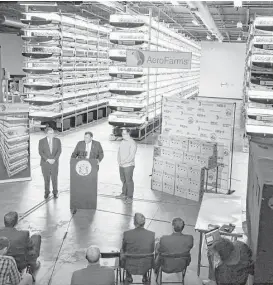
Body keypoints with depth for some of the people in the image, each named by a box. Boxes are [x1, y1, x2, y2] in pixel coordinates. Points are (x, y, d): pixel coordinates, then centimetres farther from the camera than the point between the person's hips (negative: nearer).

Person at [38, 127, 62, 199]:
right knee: (46, 178, 7)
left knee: (54, 177, 4)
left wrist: (54, 159, -15)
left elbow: (59, 151, -4)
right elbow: (41, 152, -7)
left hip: (54, 162, 1)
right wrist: (47, 159, -17)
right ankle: (47, 192, 21)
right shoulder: (41, 141, -3)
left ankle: (55, 192, 19)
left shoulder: (57, 140, 0)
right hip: (45, 163, 0)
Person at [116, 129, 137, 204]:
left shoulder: (132, 143, -14)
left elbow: (132, 156, -19)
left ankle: (130, 197, 8)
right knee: (123, 180, 17)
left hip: (128, 165, -7)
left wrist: (124, 162, -19)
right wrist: (119, 161, -2)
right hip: (121, 165, 7)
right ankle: (124, 194, 31)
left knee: (129, 181, -1)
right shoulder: (122, 142, 10)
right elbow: (119, 152, 13)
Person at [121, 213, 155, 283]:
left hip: (131, 265, -1)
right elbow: (152, 250, 0)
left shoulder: (127, 234, -20)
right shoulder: (151, 234, -17)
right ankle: (145, 276, 44)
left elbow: (124, 249, -1)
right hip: (146, 265, 1)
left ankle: (129, 276, 46)